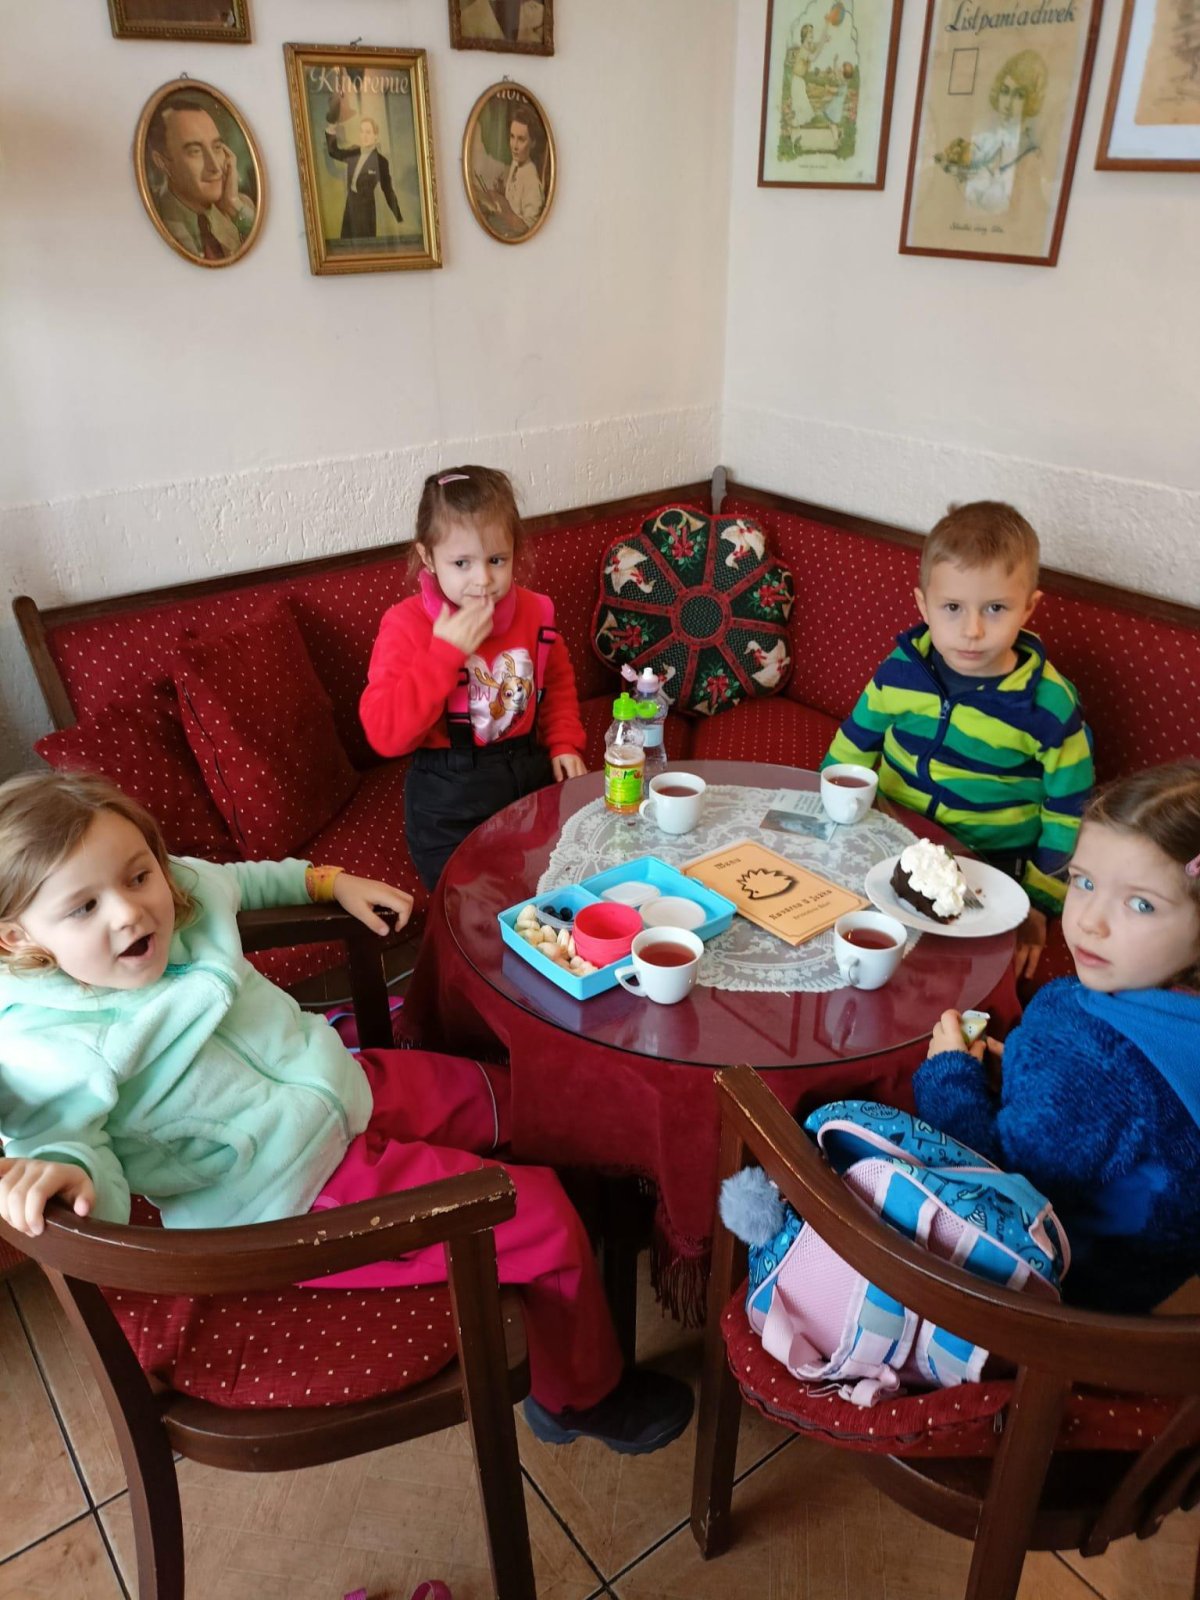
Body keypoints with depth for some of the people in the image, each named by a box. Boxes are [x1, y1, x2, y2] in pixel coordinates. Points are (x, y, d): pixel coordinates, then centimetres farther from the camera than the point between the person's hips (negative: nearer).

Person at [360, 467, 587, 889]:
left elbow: (558, 680, 18)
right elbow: (385, 734, -26)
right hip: (449, 807, -4)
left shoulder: (533, 610, -3)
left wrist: (564, 742, 3)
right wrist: (446, 651, -29)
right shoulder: (406, 625, -16)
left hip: (532, 776, 4)